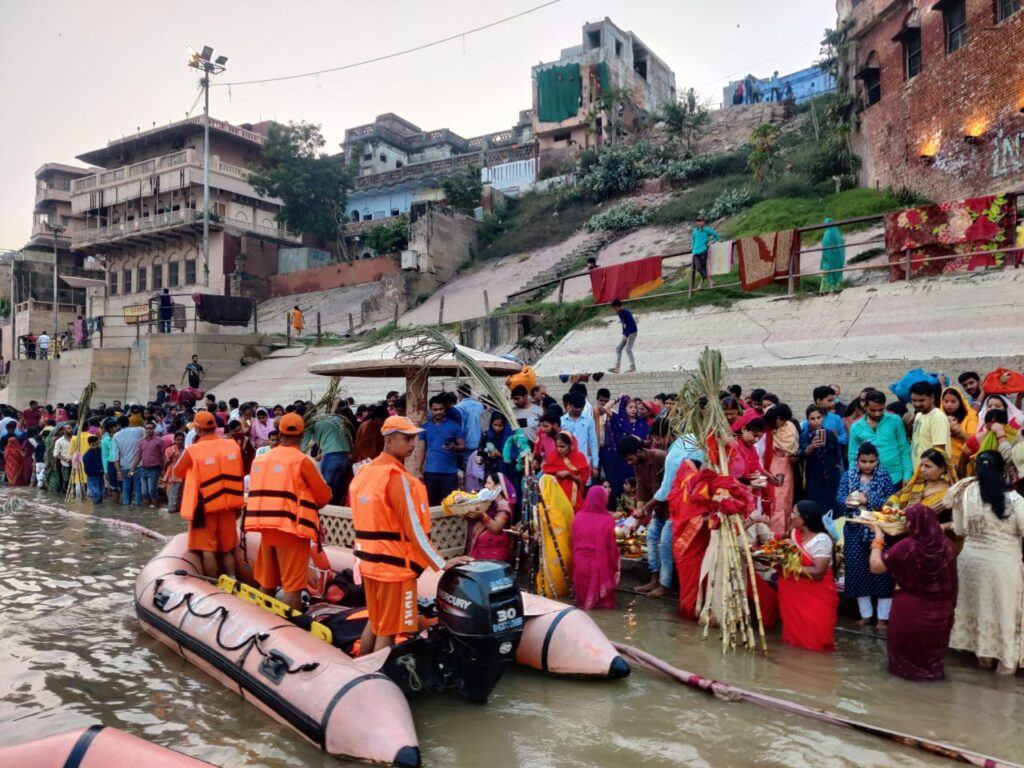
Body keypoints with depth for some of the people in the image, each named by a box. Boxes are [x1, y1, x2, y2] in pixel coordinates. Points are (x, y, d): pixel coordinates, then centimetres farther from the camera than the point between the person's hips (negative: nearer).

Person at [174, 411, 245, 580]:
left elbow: (177, 473, 3)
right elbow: (239, 473, 7)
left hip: (204, 506, -4)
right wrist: (237, 504, 17)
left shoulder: (193, 450, -14)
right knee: (227, 549, 16)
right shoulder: (233, 445, -2)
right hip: (228, 504, 4)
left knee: (207, 549, 5)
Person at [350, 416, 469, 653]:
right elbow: (413, 528, -20)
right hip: (395, 565, -9)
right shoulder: (397, 478, -19)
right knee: (388, 631, 3)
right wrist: (441, 564, -15)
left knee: (375, 623, 22)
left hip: (370, 562, 9)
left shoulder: (365, 472, 7)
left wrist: (360, 560, 18)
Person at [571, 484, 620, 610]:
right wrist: (615, 567, 5)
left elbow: (574, 544, 6)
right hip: (600, 565, -3)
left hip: (580, 564, 3)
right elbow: (612, 548, -9)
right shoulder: (607, 521, -16)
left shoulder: (578, 517, -5)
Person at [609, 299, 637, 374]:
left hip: (632, 332, -9)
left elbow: (630, 325, -22)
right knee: (618, 348, 3)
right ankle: (617, 367, 1)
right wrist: (623, 334, 10)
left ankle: (633, 367, -8)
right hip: (626, 333, 9)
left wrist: (626, 335, -24)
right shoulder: (620, 313, 7)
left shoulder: (626, 313, -19)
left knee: (628, 349, -15)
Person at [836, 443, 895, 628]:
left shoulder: (885, 477, -1)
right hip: (855, 531, 2)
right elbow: (839, 497, -6)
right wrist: (847, 501, -28)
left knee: (881, 571, 0)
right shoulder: (847, 476, 4)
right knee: (857, 571, 6)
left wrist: (868, 500, -23)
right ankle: (866, 614, 20)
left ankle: (883, 616, 11)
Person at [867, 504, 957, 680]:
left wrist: (878, 537, -7)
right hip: (940, 615, 3)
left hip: (909, 613, -3)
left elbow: (875, 567, -15)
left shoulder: (907, 546, -21)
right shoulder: (946, 546, -9)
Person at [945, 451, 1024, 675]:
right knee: (1004, 607, 12)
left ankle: (983, 654, 31)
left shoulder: (964, 494, -6)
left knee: (978, 605, 18)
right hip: (1003, 561, -3)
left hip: (971, 557, 3)